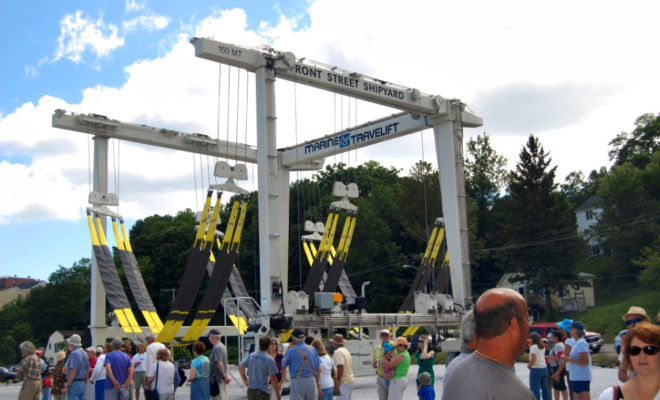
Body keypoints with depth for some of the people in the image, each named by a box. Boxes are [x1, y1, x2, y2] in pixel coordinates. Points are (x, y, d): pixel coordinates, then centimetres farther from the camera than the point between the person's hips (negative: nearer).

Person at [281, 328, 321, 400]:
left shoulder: (291, 351, -7)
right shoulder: (312, 349, 4)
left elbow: (283, 365, 9)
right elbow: (319, 369, 6)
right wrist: (317, 382, 15)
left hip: (297, 381, -3)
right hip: (311, 380, 3)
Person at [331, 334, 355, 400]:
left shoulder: (338, 352, -16)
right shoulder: (346, 350, 14)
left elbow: (340, 368, -24)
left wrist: (337, 381, -18)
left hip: (344, 381, -10)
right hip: (350, 379, 10)